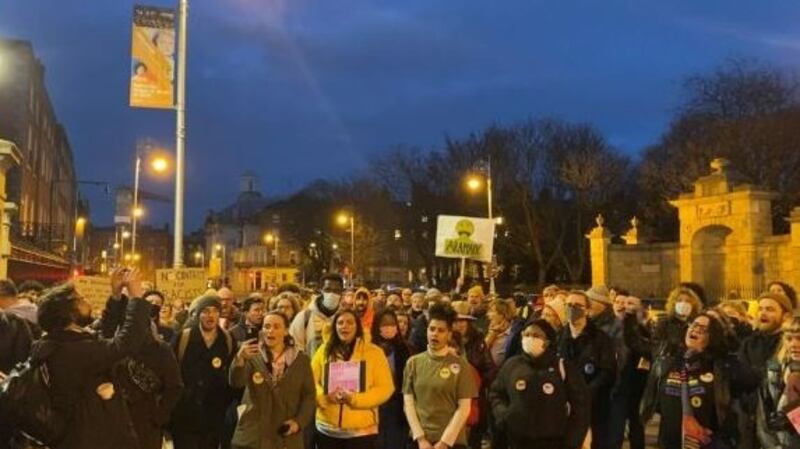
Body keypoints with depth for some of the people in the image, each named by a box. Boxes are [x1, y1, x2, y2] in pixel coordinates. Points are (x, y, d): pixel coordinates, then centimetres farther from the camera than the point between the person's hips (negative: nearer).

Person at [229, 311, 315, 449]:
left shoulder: (301, 360, 5)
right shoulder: (253, 356, 0)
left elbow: (309, 395, 5)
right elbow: (236, 382, -17)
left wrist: (299, 421, -10)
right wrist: (240, 358, -36)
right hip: (251, 437, -1)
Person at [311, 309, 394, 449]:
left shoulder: (374, 352, -2)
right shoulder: (324, 351, 6)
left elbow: (385, 388, -6)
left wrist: (355, 399, -18)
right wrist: (325, 396, -15)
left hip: (362, 431, -2)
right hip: (327, 430, 2)